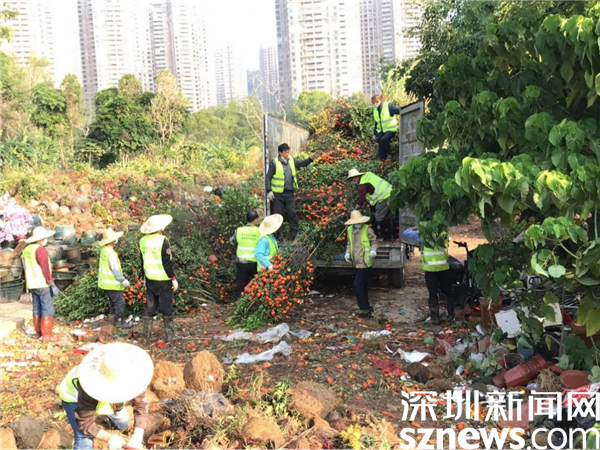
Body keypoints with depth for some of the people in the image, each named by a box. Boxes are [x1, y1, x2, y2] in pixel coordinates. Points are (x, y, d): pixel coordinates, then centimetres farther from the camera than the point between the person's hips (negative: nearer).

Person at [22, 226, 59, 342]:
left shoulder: (27, 249, 11)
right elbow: (45, 268, -21)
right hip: (43, 284, -9)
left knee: (37, 309, 14)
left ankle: (38, 332, 20)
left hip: (32, 284, 9)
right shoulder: (40, 250, -17)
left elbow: (27, 268, 17)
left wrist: (29, 284, 23)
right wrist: (52, 284, -18)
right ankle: (47, 335, -5)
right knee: (47, 309, -5)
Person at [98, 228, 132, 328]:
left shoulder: (104, 249, 4)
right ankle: (120, 322, 4)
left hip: (106, 282, 9)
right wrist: (124, 280, -17)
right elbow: (115, 270, -23)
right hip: (112, 283, -9)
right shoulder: (111, 253, -24)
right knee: (119, 302, -1)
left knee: (112, 301, 21)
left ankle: (112, 319, 28)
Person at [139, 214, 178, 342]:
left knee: (149, 307, 12)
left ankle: (146, 335, 15)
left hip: (150, 279, 6)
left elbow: (142, 261, 11)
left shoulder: (143, 241, 3)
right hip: (163, 279, -5)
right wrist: (174, 279, -8)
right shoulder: (162, 241, -16)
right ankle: (169, 334, 11)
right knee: (166, 308, 5)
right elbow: (167, 262, -15)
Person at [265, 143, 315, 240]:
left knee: (292, 212, 4)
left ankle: (296, 232, 11)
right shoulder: (274, 163, -9)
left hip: (289, 192, 4)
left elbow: (301, 163, 3)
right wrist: (269, 191, -15)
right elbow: (268, 177, -8)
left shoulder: (291, 160, 6)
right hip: (278, 193, -4)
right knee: (278, 213, 4)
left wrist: (311, 159, -15)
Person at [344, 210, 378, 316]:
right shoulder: (350, 230, 7)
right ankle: (366, 308, 27)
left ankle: (364, 308, 0)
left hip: (365, 263, -7)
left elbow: (374, 241, -3)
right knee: (362, 286, 15)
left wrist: (373, 250, -21)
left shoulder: (367, 230, -10)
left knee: (358, 285, -12)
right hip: (357, 263, 7)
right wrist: (347, 253, 5)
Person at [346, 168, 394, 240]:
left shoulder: (363, 184, -14)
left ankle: (379, 236, 4)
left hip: (384, 197, -10)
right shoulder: (367, 175, 13)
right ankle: (390, 234, 24)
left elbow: (361, 198, -15)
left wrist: (355, 209, -4)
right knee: (389, 216, 16)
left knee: (379, 218, -1)